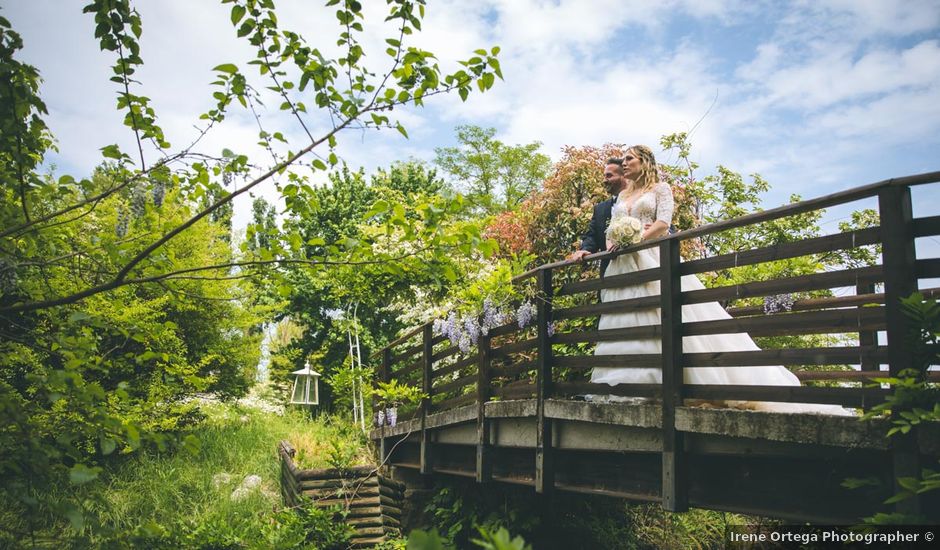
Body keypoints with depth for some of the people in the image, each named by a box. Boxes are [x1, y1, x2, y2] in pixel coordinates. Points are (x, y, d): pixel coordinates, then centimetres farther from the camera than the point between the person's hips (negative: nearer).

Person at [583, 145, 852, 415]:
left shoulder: (660, 188, 7)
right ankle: (628, 382, -7)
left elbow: (663, 223, -7)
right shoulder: (621, 197, 23)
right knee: (625, 320, -5)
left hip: (653, 258, -5)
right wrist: (611, 245, -7)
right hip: (624, 265, 5)